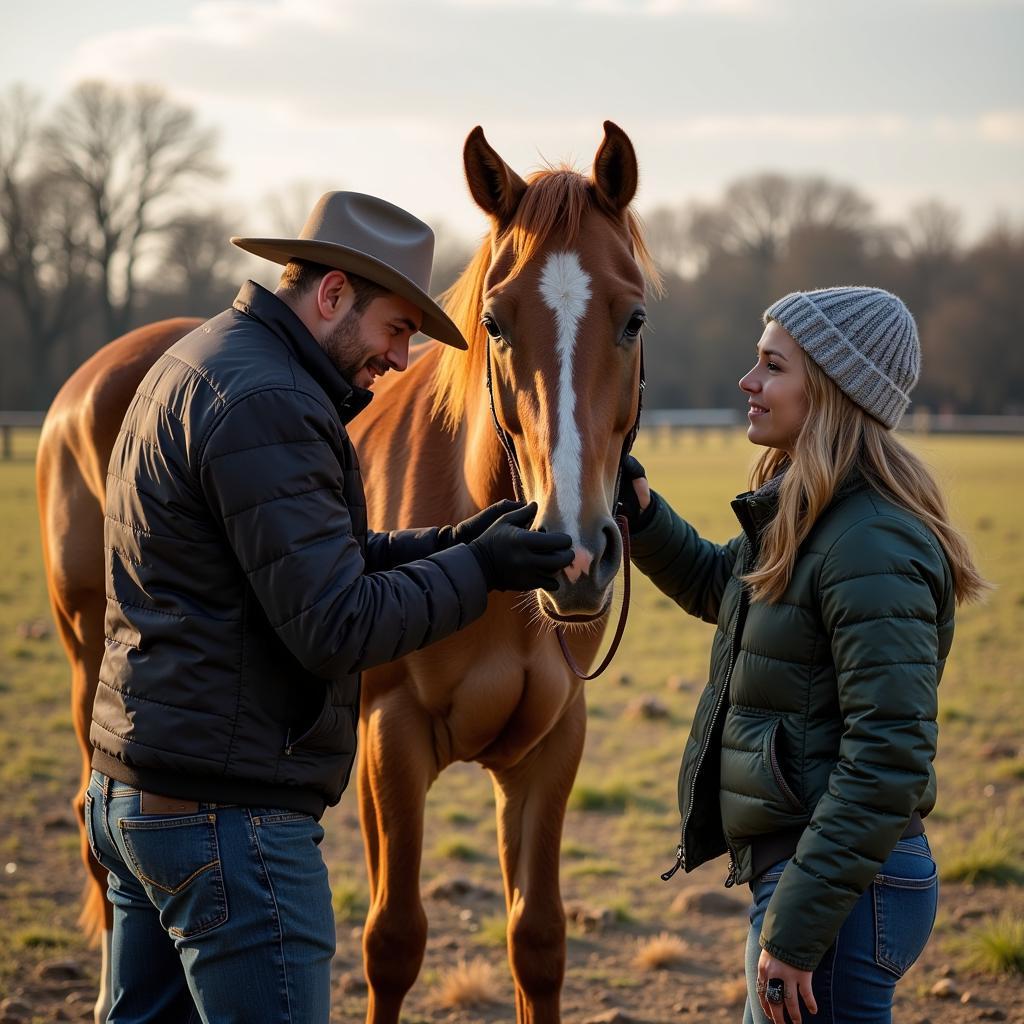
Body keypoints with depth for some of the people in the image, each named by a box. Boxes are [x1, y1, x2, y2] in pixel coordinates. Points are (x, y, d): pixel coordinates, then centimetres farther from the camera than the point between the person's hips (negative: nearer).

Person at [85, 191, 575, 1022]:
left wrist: (448, 544, 7)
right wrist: (481, 570, -12)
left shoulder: (204, 363, 15)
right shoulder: (265, 402, -19)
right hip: (225, 815, -11)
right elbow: (337, 628, -22)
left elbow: (315, 559, 19)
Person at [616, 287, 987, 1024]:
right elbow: (717, 586, 30)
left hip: (843, 884, -10)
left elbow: (890, 756, -26)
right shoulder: (800, 518, 9)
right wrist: (639, 512, 11)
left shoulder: (873, 547, -21)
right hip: (800, 868, 10)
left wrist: (794, 930, -25)